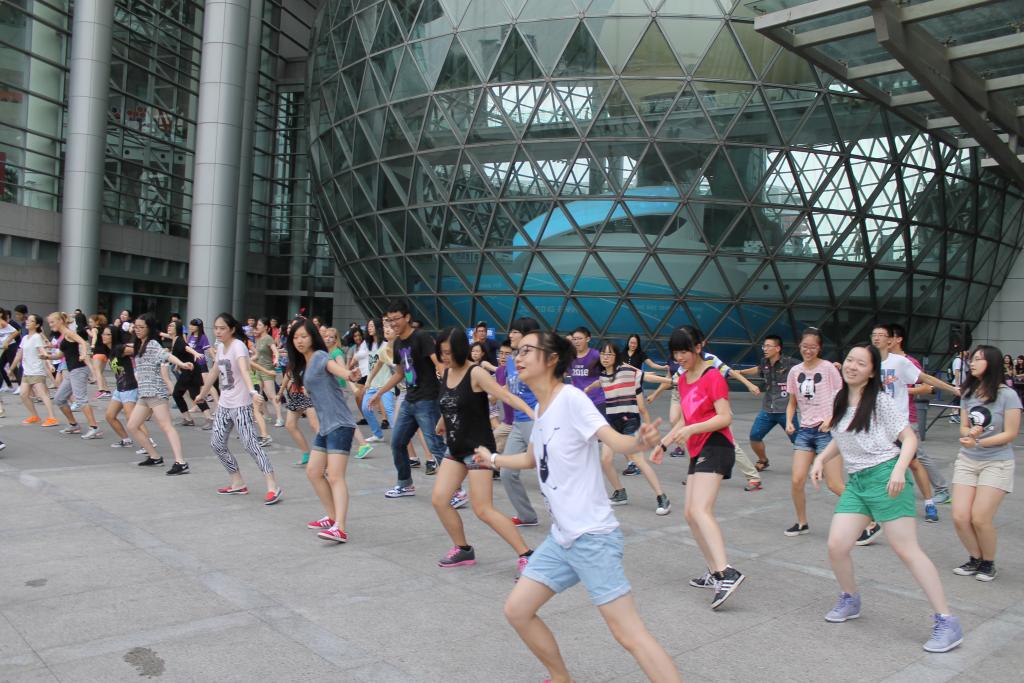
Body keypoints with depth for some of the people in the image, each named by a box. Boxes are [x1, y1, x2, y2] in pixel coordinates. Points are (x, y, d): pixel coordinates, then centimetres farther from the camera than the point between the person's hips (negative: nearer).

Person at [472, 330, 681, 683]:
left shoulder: (570, 398, -14)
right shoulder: (541, 409, 10)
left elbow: (616, 442, -26)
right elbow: (532, 458, 28)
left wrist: (640, 441, -48)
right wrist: (493, 459, 43)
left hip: (592, 537, -9)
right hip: (561, 537, 9)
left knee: (629, 634, -10)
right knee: (517, 610, 12)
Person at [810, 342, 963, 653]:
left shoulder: (881, 401, -8)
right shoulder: (840, 400, 11)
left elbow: (909, 438, -9)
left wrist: (899, 470, -24)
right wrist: (821, 458, 10)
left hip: (885, 477, -6)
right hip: (856, 481, 6)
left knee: (906, 549, -7)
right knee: (836, 546, -1)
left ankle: (947, 623, 2)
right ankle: (850, 601, 25)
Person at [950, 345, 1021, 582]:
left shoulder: (1007, 395, -10)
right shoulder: (968, 394, 6)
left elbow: (1011, 434, -10)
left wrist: (979, 442, -19)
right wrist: (969, 433, -12)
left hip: (996, 463, -4)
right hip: (967, 460, 5)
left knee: (980, 519, -9)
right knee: (960, 517, -4)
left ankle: (989, 563, 17)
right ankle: (975, 559, 21)